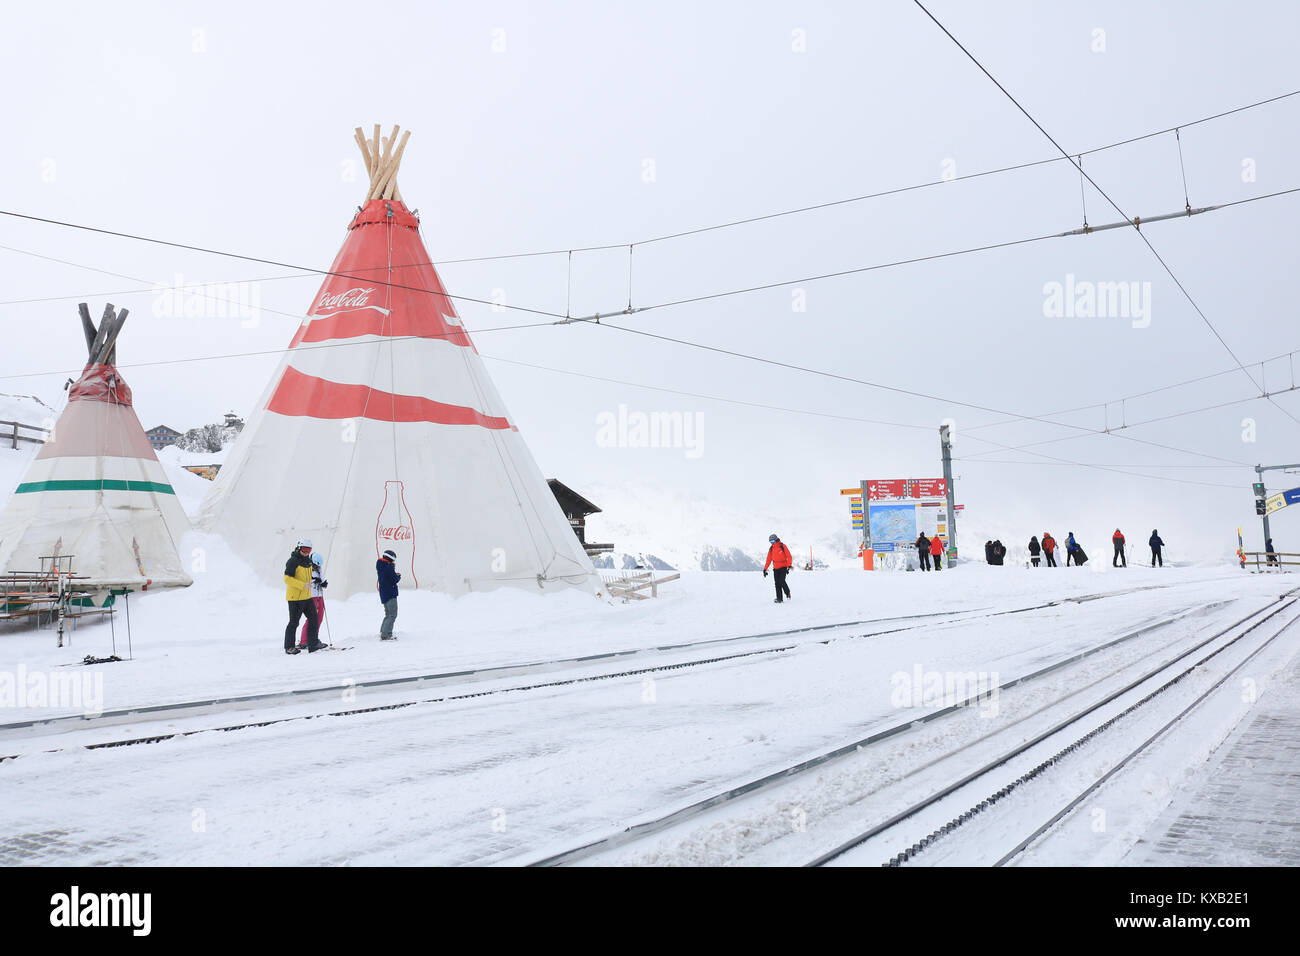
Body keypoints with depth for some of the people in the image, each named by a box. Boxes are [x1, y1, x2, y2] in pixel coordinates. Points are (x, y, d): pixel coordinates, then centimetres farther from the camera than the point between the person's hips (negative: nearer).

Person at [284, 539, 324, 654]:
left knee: (314, 619, 4)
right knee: (294, 622, 1)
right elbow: (287, 578, -21)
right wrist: (303, 585, -25)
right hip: (295, 598, -8)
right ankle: (289, 647, 12)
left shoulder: (308, 561, 12)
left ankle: (313, 644, 8)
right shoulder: (293, 561, -13)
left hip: (307, 597, 8)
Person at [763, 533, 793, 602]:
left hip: (783, 567, -5)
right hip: (776, 568, 5)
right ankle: (779, 598, 2)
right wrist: (765, 569, 8)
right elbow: (769, 560, 12)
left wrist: (789, 566, -18)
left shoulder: (782, 546, -6)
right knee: (777, 583, -1)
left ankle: (787, 593, 8)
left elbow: (789, 557, -8)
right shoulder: (771, 549, 8)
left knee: (781, 581, -17)